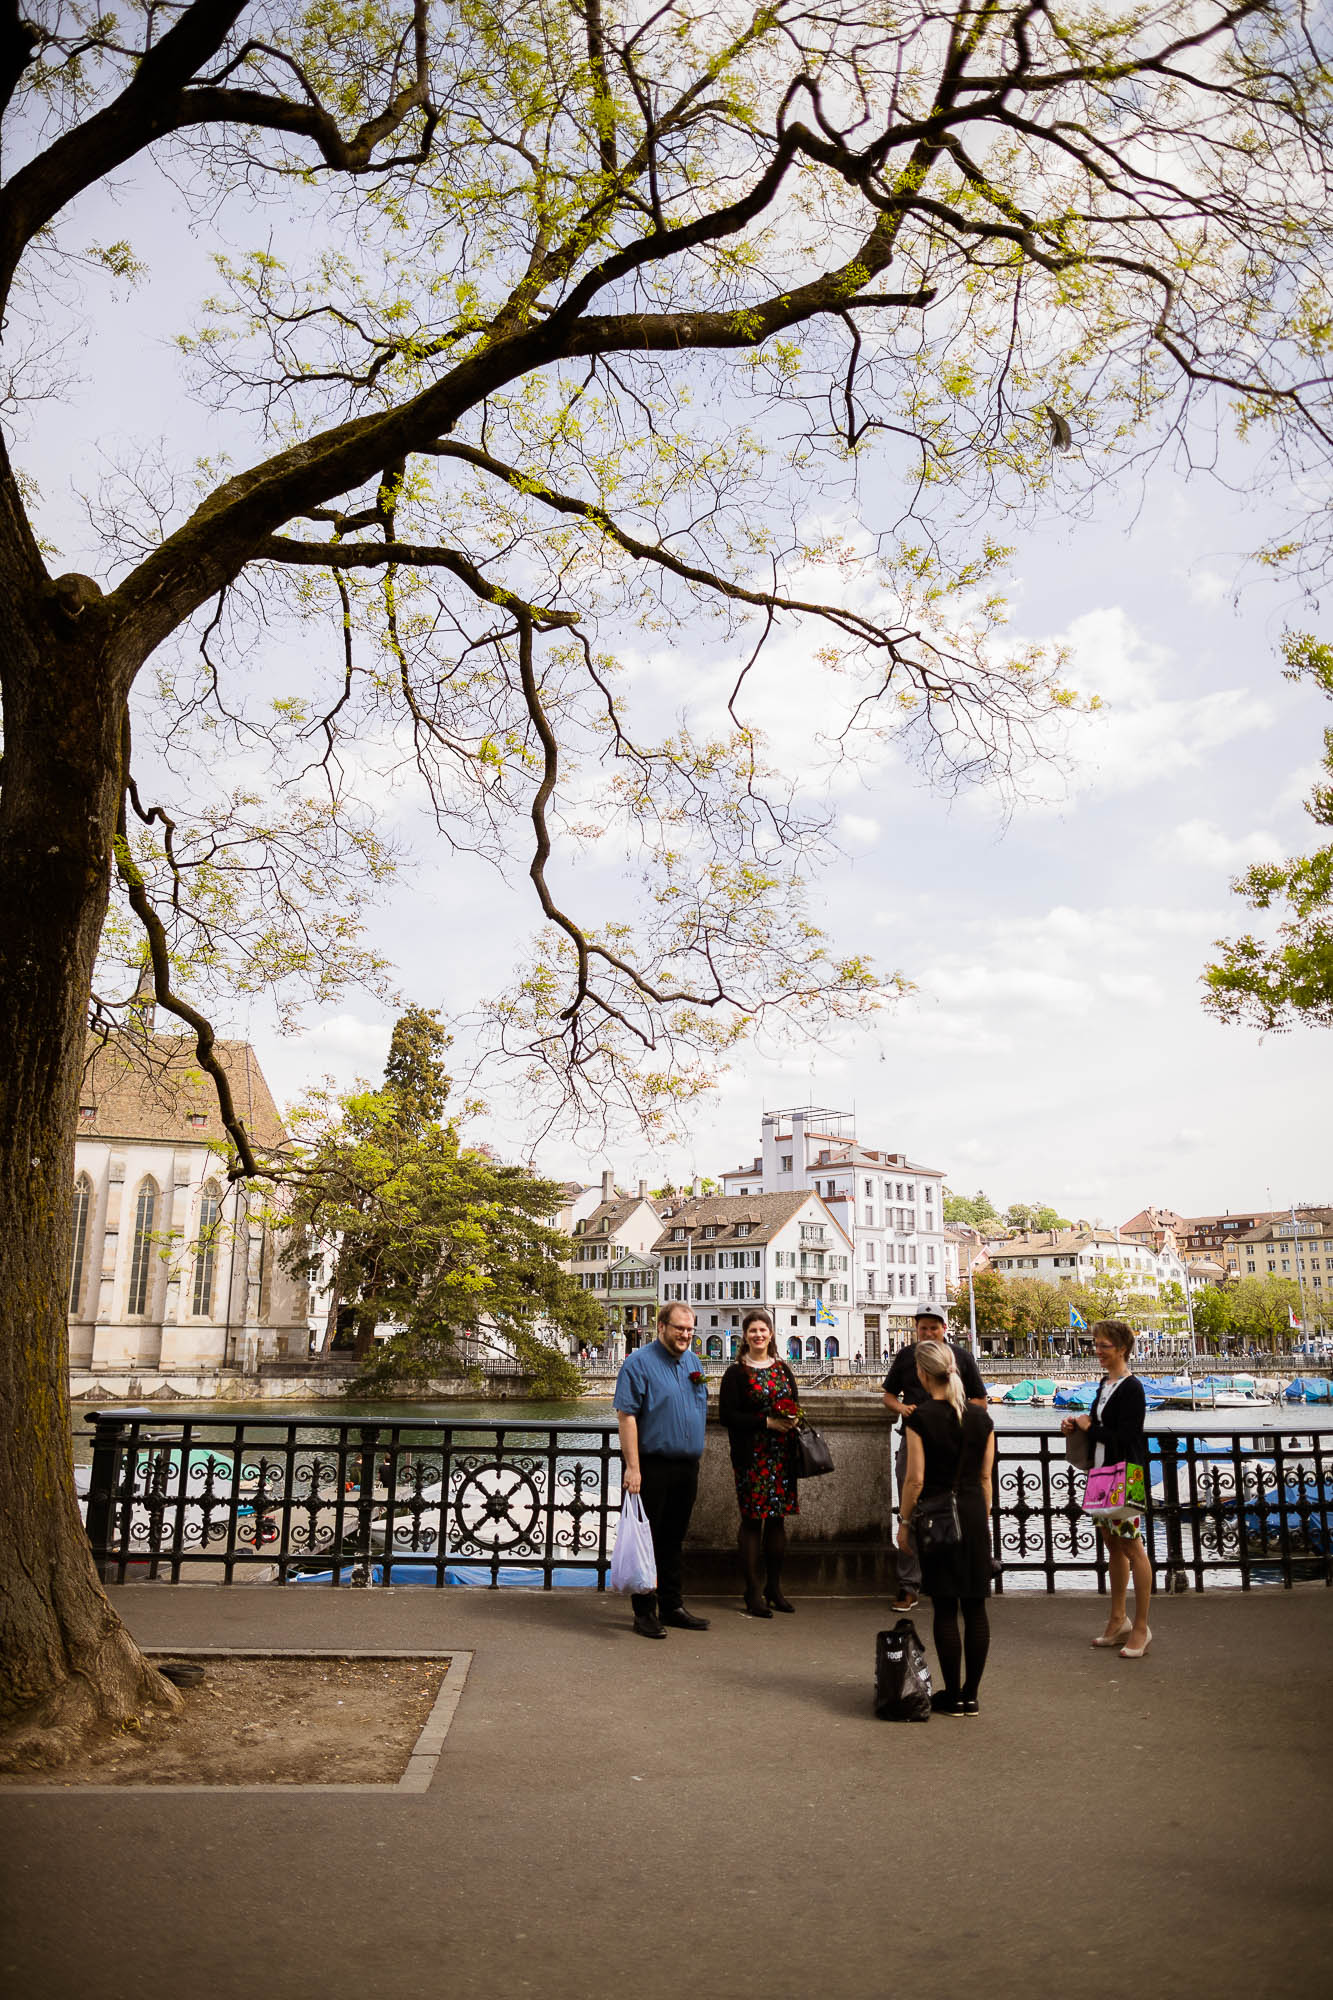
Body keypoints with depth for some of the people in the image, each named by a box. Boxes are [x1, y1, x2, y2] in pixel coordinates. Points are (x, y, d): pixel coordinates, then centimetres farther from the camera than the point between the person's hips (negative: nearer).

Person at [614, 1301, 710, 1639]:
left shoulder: (693, 1362, 13)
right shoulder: (639, 1362, -10)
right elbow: (626, 1415, -14)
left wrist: (696, 1460, 17)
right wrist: (632, 1467, -19)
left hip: (687, 1468, 7)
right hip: (653, 1468, -7)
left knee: (673, 1540, 15)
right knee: (647, 1540, 0)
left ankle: (671, 1605, 25)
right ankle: (644, 1611, 9)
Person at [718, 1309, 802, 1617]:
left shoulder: (783, 1370, 12)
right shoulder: (736, 1372, -4)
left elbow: (795, 1405, 19)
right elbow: (727, 1414, -10)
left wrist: (794, 1419, -5)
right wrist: (767, 1422, -16)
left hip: (782, 1454, 5)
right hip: (752, 1455, -5)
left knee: (778, 1517, 8)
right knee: (752, 1520, -2)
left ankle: (774, 1587, 20)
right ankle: (753, 1593, 6)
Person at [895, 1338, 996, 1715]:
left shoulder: (920, 1418, -12)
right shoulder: (981, 1418, 3)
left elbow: (915, 1479, -12)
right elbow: (985, 1478, 8)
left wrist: (904, 1521, -2)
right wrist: (984, 1519, 17)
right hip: (973, 1515, 5)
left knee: (945, 1608, 3)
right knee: (975, 1607, 9)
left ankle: (953, 1696, 10)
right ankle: (971, 1695, 16)